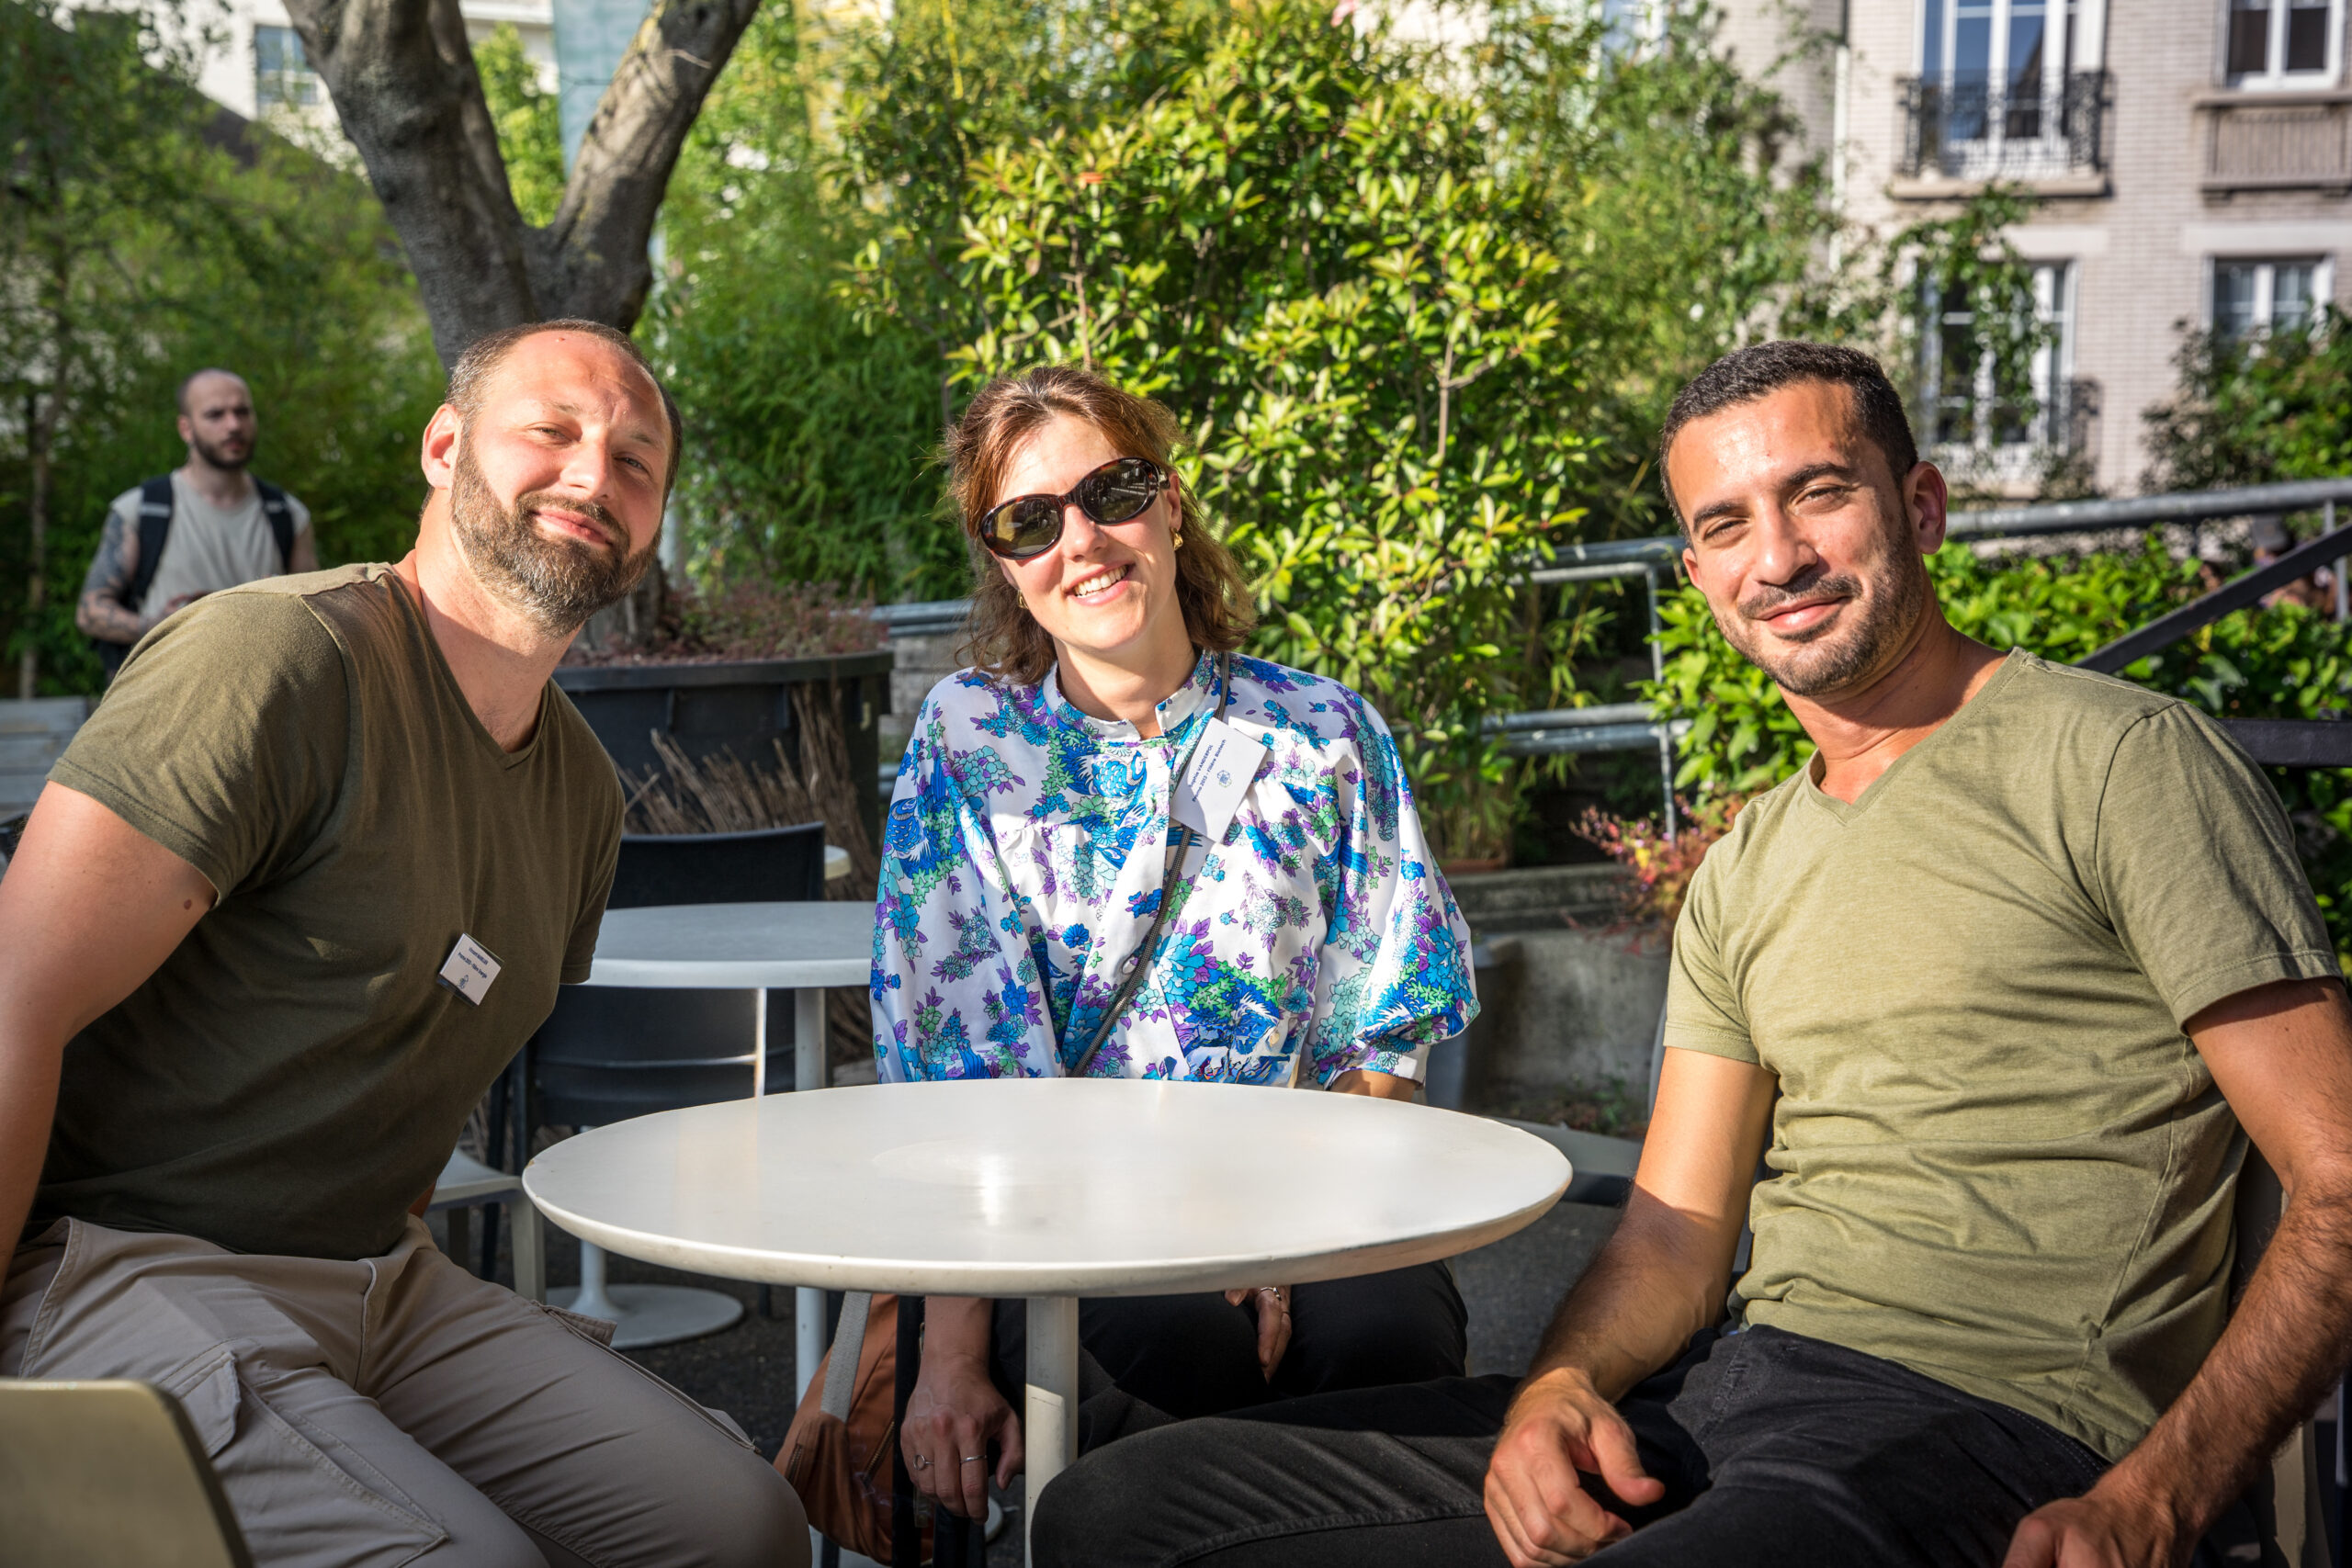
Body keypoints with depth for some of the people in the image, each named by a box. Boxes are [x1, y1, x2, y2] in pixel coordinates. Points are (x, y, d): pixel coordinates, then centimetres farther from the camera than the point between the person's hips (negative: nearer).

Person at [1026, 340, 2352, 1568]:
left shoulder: (2118, 758, -1)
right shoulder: (1745, 875, 21)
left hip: (1990, 1431, -6)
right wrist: (1563, 1385, -8)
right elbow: (1679, 1227, 15)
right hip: (1718, 1391, 7)